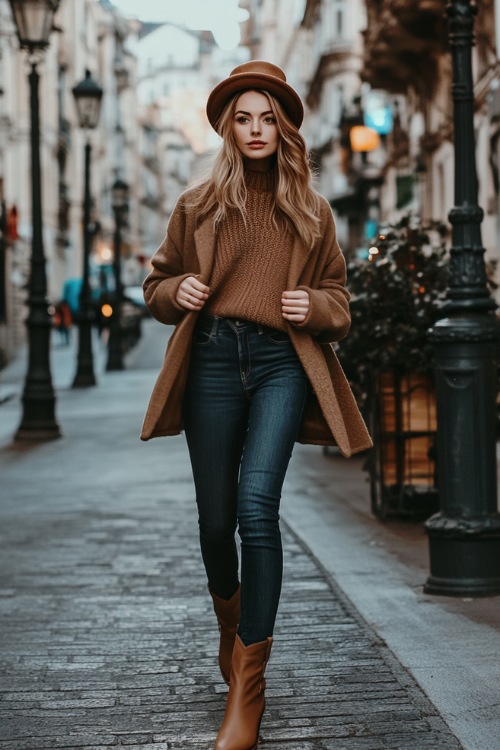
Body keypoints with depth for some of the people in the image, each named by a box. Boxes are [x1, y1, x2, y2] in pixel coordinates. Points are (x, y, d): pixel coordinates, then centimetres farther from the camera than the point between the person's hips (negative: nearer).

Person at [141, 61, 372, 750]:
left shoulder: (311, 212, 13)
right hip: (213, 361, 2)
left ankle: (247, 686, -15)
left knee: (257, 505, -18)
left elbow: (338, 299, 19)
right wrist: (177, 291, -4)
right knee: (216, 518, 4)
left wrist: (314, 306, -4)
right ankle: (230, 627, 36)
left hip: (283, 363, -1)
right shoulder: (200, 205, 13)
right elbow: (158, 285, 20)